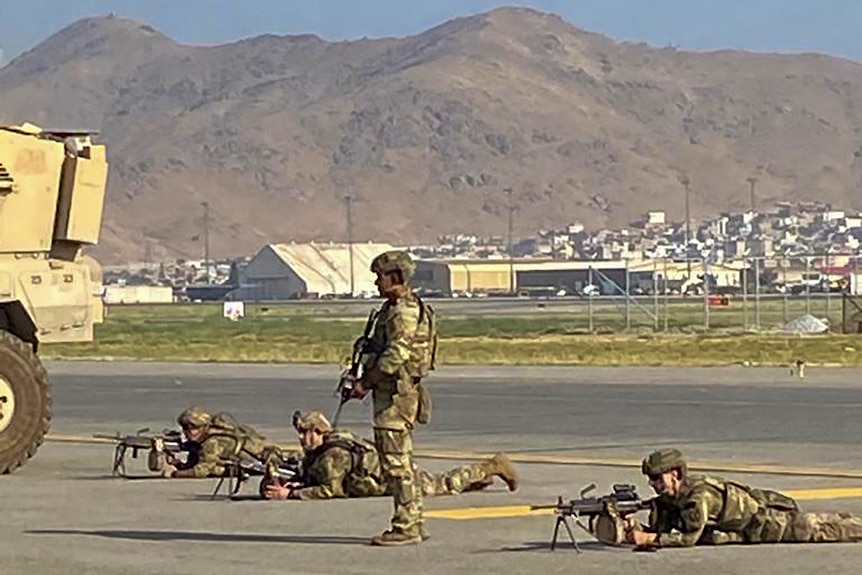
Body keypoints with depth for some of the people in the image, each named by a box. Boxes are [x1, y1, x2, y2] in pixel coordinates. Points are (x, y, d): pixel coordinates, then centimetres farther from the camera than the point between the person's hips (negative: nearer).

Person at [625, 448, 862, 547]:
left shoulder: (698, 494, -35)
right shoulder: (666, 498, -9)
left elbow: (690, 537, -38)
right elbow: (660, 529, -6)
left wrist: (648, 539, -41)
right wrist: (637, 531, -27)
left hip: (769, 522, -7)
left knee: (815, 530, 7)